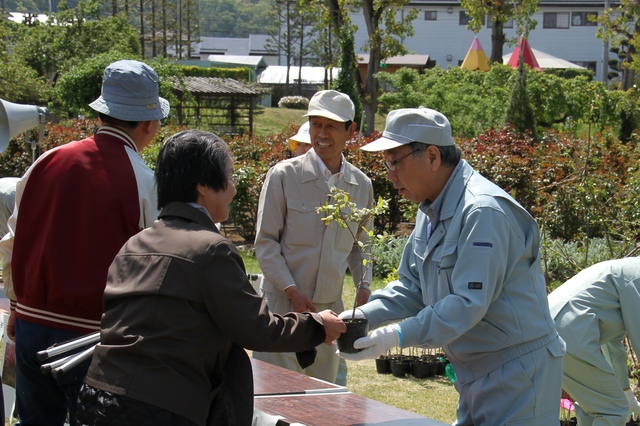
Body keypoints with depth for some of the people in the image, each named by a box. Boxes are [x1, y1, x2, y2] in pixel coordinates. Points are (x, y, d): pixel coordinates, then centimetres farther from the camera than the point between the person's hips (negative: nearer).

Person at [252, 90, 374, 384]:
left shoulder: (361, 185, 7)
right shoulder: (283, 176, -6)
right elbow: (265, 242, -4)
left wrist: (363, 287, 4)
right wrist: (292, 291, -13)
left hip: (331, 306, 4)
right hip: (283, 302, -4)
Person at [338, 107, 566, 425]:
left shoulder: (483, 211, -23)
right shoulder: (431, 210, 9)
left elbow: (469, 303, -28)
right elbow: (411, 288, 11)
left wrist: (398, 336, -31)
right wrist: (362, 316, -5)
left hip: (517, 374, -9)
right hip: (474, 373, 9)